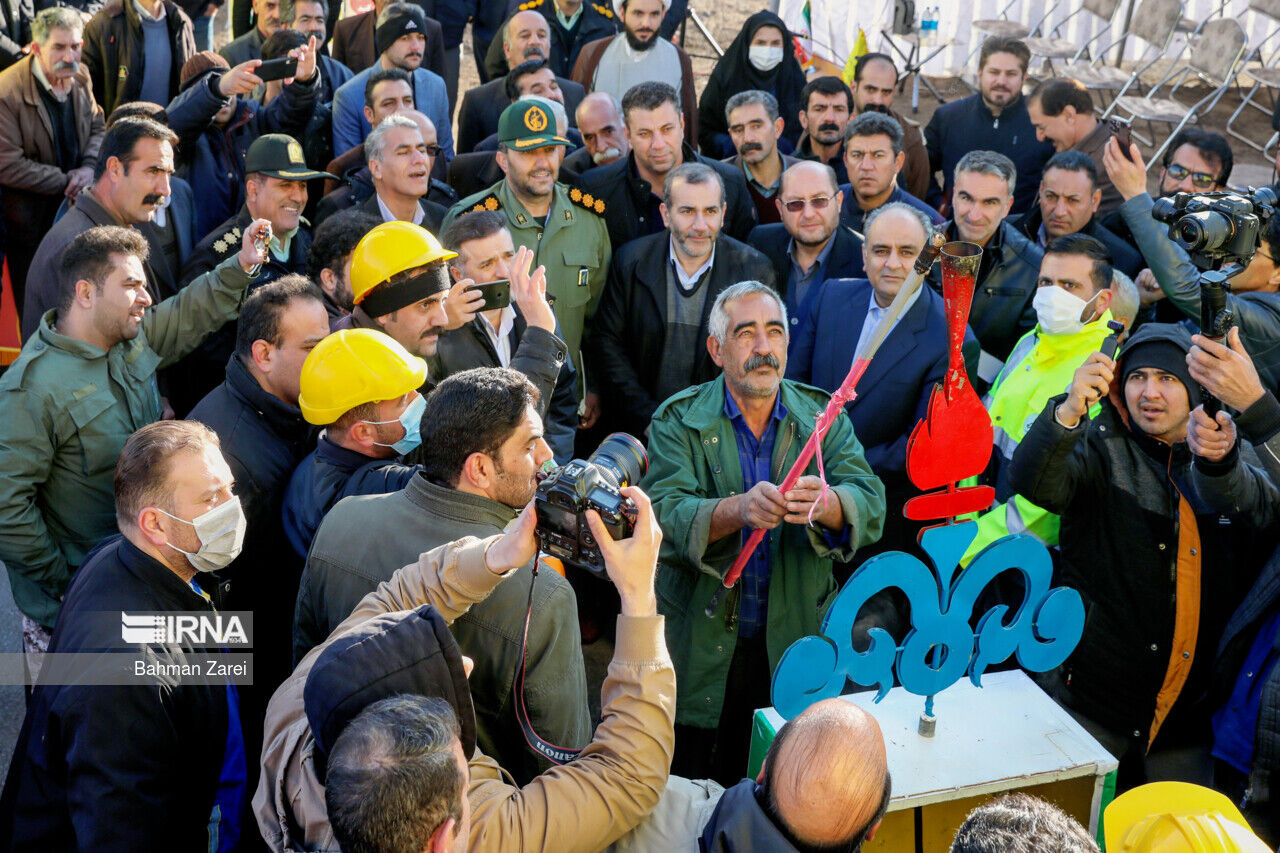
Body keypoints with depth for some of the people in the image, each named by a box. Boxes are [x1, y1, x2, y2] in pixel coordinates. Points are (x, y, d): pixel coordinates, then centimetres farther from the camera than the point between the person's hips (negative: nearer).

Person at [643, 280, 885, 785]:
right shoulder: (678, 421, -5)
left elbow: (870, 505, -12)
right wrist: (738, 509, -39)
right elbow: (664, 514, -20)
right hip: (701, 648, -1)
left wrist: (826, 505, -35)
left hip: (794, 644, 2)